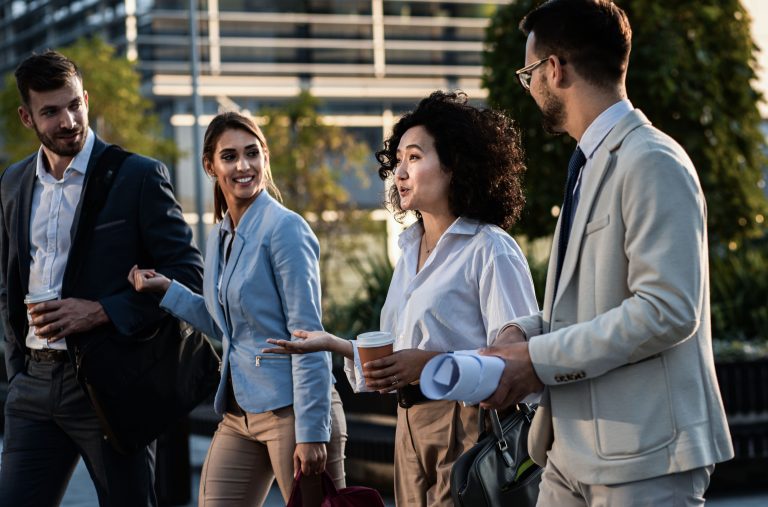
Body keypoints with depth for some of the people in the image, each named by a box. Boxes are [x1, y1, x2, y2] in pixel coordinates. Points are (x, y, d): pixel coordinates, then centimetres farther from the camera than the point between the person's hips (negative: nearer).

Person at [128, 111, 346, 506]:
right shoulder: (220, 236, 11)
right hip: (239, 413, 8)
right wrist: (166, 289, 6)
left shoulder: (284, 228, -11)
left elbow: (308, 336, -15)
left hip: (290, 409, -8)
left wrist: (311, 432, -18)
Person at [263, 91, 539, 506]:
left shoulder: (489, 249, -9)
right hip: (410, 426, 7)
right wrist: (334, 345, 10)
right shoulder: (411, 251, 16)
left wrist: (430, 363, -23)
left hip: (465, 424, -7)